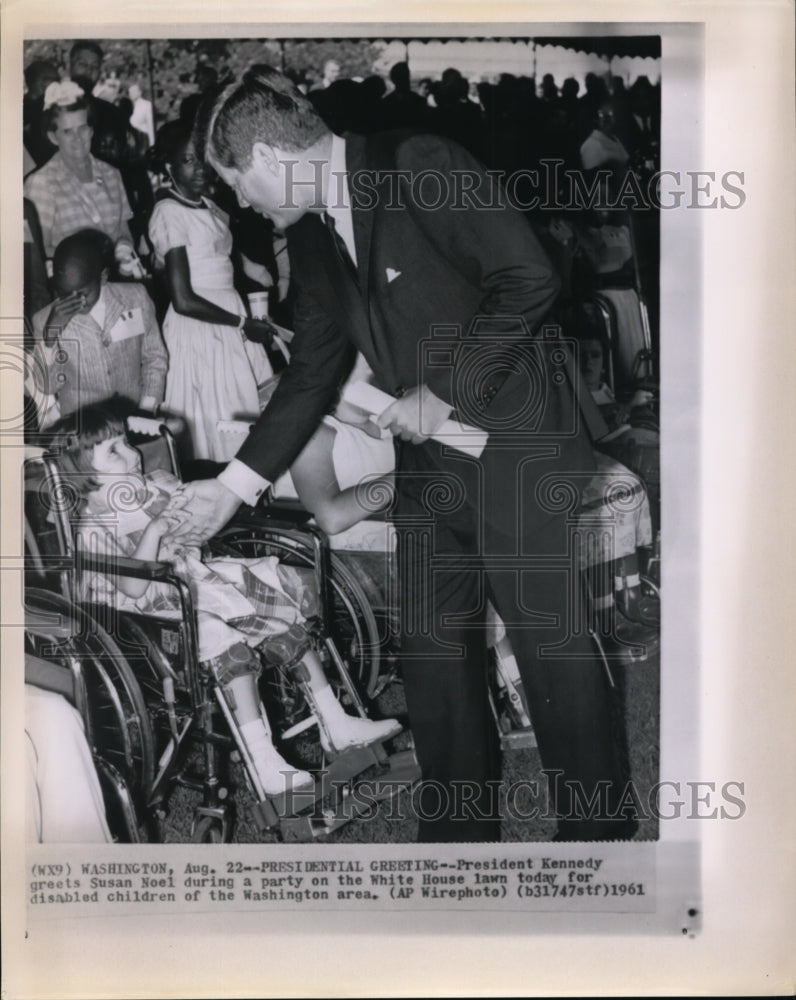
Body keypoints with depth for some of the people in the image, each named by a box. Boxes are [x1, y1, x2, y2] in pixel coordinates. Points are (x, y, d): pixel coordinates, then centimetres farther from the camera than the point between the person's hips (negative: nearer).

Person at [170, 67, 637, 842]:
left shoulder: (419, 166, -12)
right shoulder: (310, 236, 10)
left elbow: (529, 279, -18)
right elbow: (312, 373, 14)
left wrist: (443, 390, -15)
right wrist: (232, 486, 11)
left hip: (517, 444, -7)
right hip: (427, 464, 7)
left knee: (555, 645, 0)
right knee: (431, 653, 10)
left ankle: (597, 827, 20)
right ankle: (460, 828, 27)